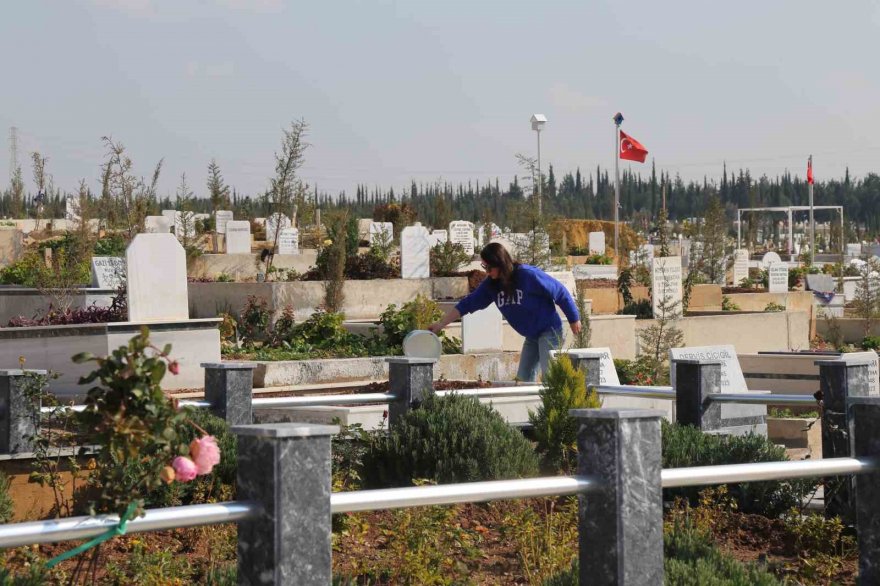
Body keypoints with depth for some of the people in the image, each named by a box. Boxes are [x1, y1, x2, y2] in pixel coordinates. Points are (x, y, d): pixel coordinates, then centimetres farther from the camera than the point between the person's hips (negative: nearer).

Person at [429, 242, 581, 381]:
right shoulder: (491, 284, -3)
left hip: (549, 331, -7)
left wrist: (574, 319, -5)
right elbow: (468, 304, -2)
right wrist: (440, 324, -8)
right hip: (531, 336, 7)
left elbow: (560, 291, -14)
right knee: (523, 378, 6)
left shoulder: (528, 275, -23)